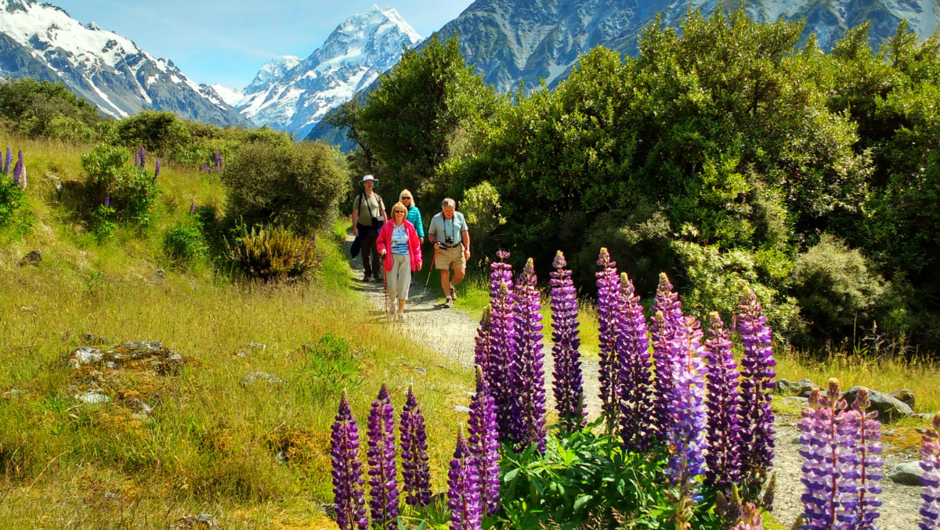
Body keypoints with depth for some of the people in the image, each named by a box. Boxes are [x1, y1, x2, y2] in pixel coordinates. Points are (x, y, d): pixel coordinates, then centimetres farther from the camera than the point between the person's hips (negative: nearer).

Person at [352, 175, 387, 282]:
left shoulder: (378, 198, 10)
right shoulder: (359, 198, 4)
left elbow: (383, 213, 13)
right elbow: (355, 213, 0)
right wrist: (355, 227, -8)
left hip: (376, 229, 0)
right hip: (363, 229, 0)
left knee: (377, 253, -5)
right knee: (365, 254, 7)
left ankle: (377, 274, 1)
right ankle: (367, 273, 17)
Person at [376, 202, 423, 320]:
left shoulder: (409, 227, 3)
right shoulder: (387, 226, -1)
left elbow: (416, 244, 10)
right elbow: (380, 241, 8)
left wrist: (418, 259, 5)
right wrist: (382, 248, -13)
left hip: (406, 258, 1)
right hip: (392, 257, -1)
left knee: (403, 286, -4)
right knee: (393, 286, -2)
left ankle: (400, 311, 7)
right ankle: (391, 302, 32)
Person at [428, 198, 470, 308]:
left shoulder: (459, 217, 2)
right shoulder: (436, 219, -3)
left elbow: (465, 233, 9)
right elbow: (430, 234, 7)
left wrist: (467, 249, 4)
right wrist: (434, 243, -13)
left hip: (457, 249, 2)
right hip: (442, 250, -2)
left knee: (461, 273, 1)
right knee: (444, 273, -8)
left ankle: (451, 287, 33)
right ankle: (448, 298, 8)